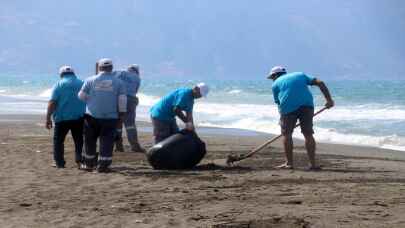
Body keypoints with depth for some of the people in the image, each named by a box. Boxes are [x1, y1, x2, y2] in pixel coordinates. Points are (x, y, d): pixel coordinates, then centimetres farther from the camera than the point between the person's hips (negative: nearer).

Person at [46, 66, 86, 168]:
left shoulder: (59, 85, -3)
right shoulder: (82, 83, 7)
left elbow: (52, 103, -11)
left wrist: (48, 118, -9)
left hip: (62, 118, -2)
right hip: (79, 118, 3)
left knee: (58, 140, 10)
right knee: (79, 141, 11)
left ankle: (59, 162, 7)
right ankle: (80, 160, 2)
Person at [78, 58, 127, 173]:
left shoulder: (90, 80, 0)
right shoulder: (118, 82, 2)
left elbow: (81, 96, 3)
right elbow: (122, 100, -1)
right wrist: (122, 113, 7)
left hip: (92, 116, 0)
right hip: (110, 116, 0)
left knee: (90, 140, 12)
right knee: (107, 141, 2)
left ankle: (89, 164, 20)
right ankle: (103, 165, -2)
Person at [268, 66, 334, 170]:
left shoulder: (276, 84, 18)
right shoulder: (300, 75, 27)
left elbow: (279, 103, 15)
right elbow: (320, 83, 16)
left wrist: (282, 119, 23)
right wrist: (329, 99, 12)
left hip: (289, 107, -3)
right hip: (307, 104, 3)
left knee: (286, 134, 9)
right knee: (308, 134, 8)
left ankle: (289, 163, 9)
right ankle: (313, 164, 6)